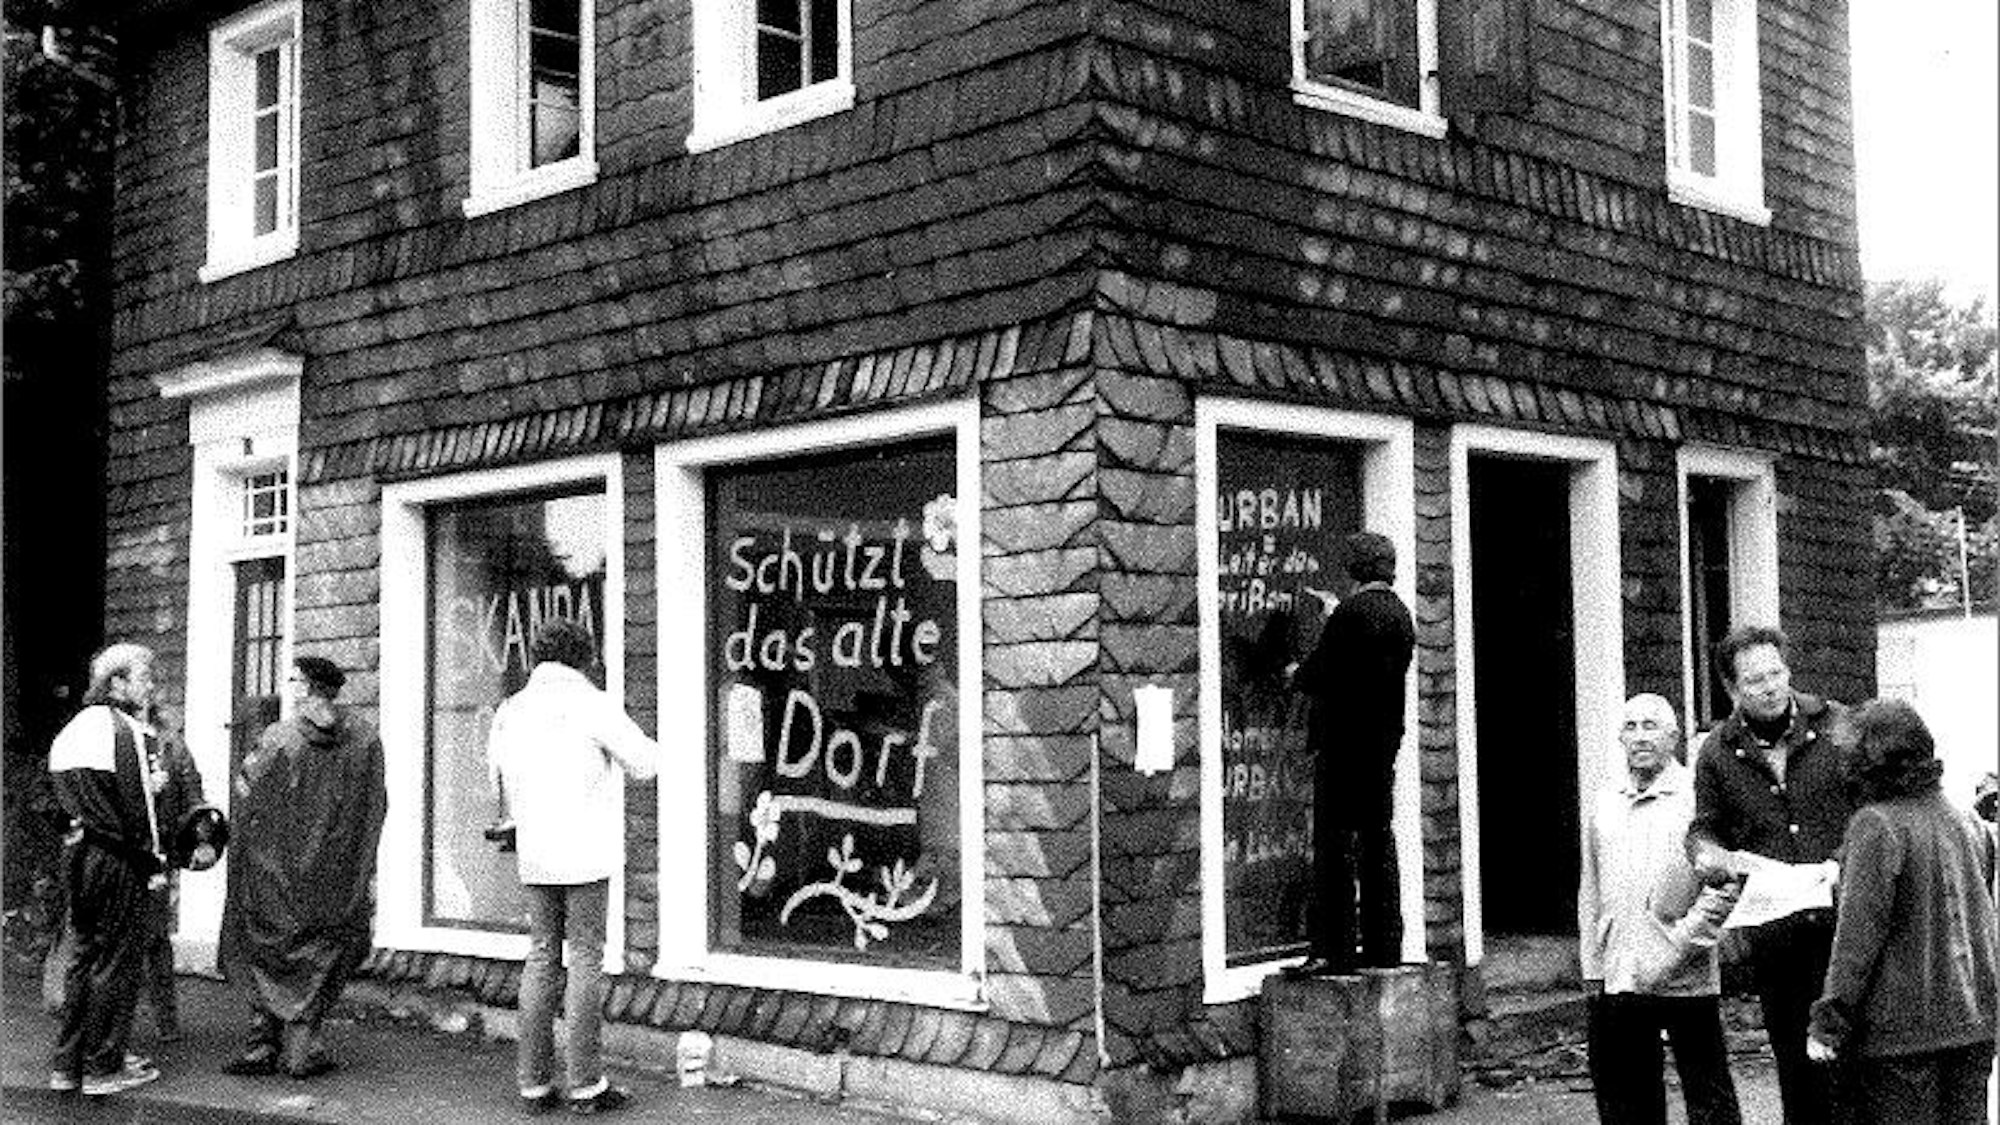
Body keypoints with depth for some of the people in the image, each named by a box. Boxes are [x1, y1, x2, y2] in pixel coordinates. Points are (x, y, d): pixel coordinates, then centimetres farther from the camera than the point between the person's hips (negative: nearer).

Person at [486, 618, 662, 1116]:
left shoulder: (509, 712, 9)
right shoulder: (592, 705, -9)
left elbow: (501, 797, 16)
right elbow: (645, 764, -5)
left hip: (533, 856, 5)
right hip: (586, 853, -5)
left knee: (542, 957, 11)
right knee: (586, 960, 0)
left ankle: (533, 1082, 10)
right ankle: (585, 1084, 2)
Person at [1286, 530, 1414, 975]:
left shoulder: (1352, 612, -14)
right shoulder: (1401, 614, 11)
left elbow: (1317, 675, -15)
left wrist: (1297, 674, 8)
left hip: (1343, 741, -8)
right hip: (1385, 739, 8)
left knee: (1335, 844, -6)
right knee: (1378, 843, 12)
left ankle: (1333, 950, -6)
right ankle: (1383, 944, 16)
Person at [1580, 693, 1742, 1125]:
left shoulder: (1698, 798, -4)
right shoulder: (1605, 806, 13)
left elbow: (1724, 882, -10)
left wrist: (1687, 939, -14)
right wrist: (1593, 968, 13)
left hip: (1684, 977, -5)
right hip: (1616, 981, 5)